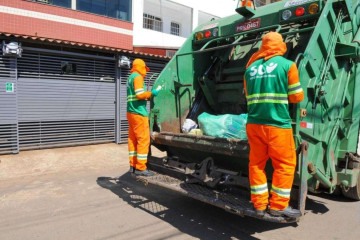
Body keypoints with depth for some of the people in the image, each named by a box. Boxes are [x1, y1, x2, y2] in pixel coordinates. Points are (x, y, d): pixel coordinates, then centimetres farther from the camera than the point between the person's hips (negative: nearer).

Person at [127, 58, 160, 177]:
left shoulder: (130, 77, 20)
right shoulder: (138, 77, -8)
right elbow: (140, 95, -20)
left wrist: (148, 96, 17)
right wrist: (151, 93, -6)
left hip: (131, 112, 10)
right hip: (138, 112, -10)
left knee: (133, 139, 10)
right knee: (143, 139, -7)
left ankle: (133, 165, 14)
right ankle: (140, 168, -5)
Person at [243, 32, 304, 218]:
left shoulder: (250, 67, 11)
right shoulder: (287, 65, -1)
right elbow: (297, 97, 2)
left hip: (253, 123, 5)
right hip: (278, 124, -4)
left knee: (256, 163, 12)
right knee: (285, 165, 9)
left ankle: (259, 205, 19)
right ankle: (278, 206, 15)